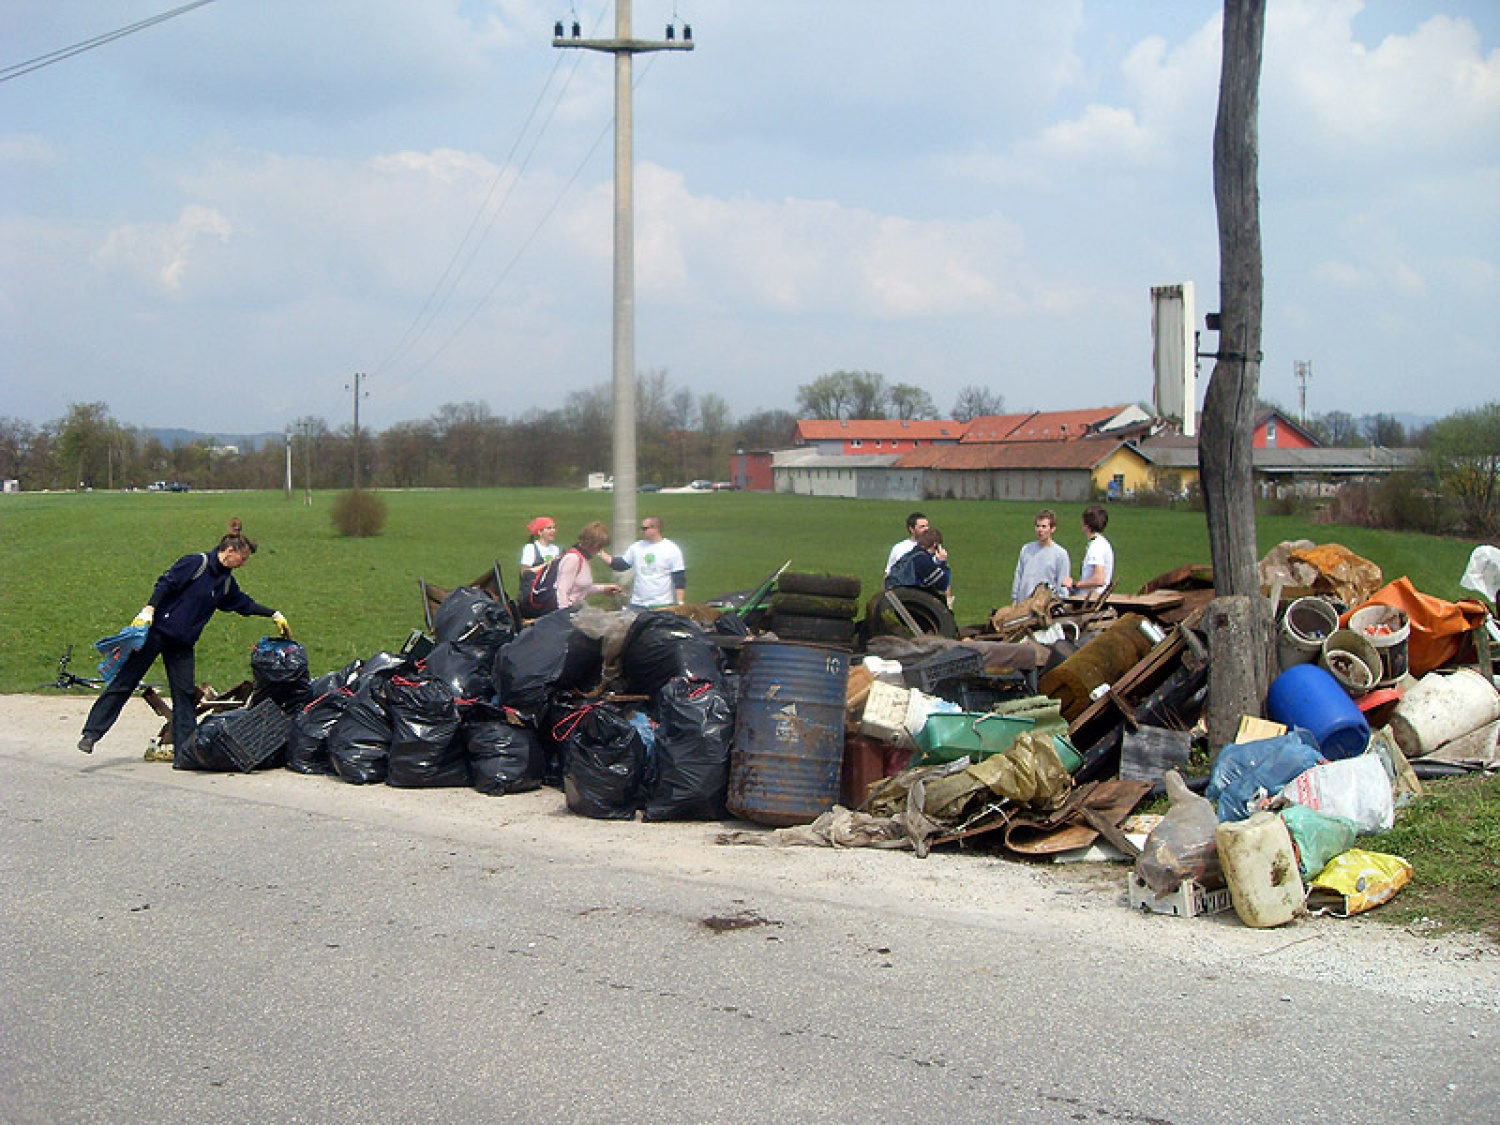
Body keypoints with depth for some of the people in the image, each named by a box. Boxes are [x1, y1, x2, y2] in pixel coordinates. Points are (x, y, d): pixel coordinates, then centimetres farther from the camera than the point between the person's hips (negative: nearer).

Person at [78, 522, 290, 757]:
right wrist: (149, 610, -25)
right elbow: (165, 584, -16)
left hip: (183, 643, 7)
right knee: (125, 681, -6)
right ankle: (91, 733, -3)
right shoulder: (196, 563, -11)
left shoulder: (226, 582, 11)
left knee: (185, 693, 3)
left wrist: (274, 615, 28)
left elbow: (244, 604, 26)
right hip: (156, 631, -7)